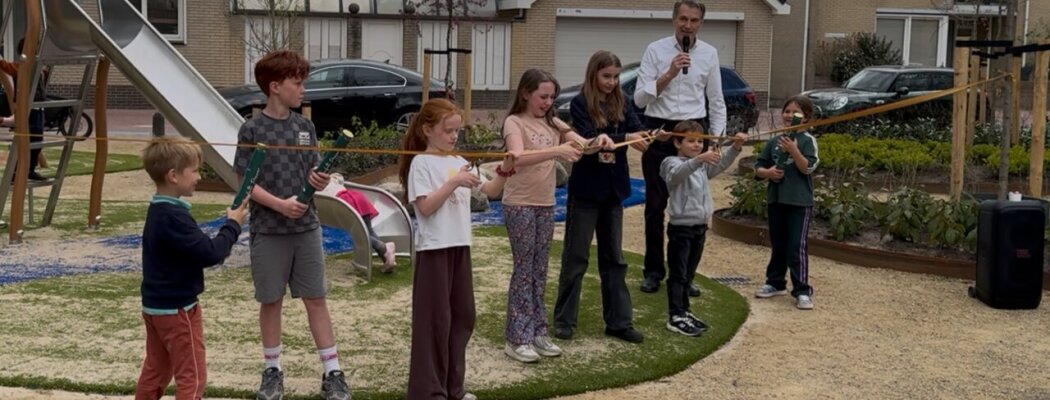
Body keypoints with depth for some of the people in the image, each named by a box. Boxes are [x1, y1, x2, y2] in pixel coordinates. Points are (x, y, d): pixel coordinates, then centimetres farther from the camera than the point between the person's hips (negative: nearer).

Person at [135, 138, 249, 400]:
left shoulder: (158, 211, 7)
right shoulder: (173, 216, -25)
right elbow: (211, 253, -26)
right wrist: (233, 225, -12)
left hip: (156, 305, 10)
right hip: (177, 309, -10)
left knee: (156, 371, 19)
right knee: (192, 376, -1)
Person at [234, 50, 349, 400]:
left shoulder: (305, 126, 5)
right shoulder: (252, 129, -8)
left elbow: (313, 172, 10)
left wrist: (319, 181, -13)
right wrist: (280, 204, -21)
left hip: (307, 228, 3)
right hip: (269, 230, -3)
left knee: (316, 299, 6)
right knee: (271, 301, 8)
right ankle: (273, 371, 23)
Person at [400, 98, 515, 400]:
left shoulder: (458, 161, 11)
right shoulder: (421, 163, -8)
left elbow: (491, 192, 12)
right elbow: (425, 207, -16)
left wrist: (504, 170, -5)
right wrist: (454, 182, -21)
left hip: (460, 246, 7)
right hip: (434, 248, -7)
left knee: (462, 316, 12)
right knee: (435, 319, -2)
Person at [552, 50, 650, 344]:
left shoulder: (621, 104, 7)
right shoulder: (580, 103, -8)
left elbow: (637, 130, -7)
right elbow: (589, 139, -20)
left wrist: (648, 137, -30)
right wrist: (625, 137, -31)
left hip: (614, 188, 5)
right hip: (586, 188, -5)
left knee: (614, 257, 10)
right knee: (576, 256, 3)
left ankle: (618, 320, 16)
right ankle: (564, 319, 12)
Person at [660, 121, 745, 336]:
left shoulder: (703, 165, 14)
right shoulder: (673, 163, -10)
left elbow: (721, 164, 5)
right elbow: (678, 173, -31)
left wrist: (736, 147, -11)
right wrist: (699, 159, -48)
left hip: (700, 227, 7)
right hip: (680, 228, -7)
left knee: (689, 274, 16)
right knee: (677, 274, -3)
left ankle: (684, 311, 26)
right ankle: (675, 317, 0)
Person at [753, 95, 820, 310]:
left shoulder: (808, 140, -4)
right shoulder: (774, 141, 8)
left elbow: (808, 168, -15)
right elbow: (758, 167, 10)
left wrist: (793, 150, -26)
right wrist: (767, 172, -11)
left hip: (800, 202, -5)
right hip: (776, 200, 5)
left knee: (797, 246, -7)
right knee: (777, 245, 16)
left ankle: (802, 290, -3)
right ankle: (775, 283, 29)